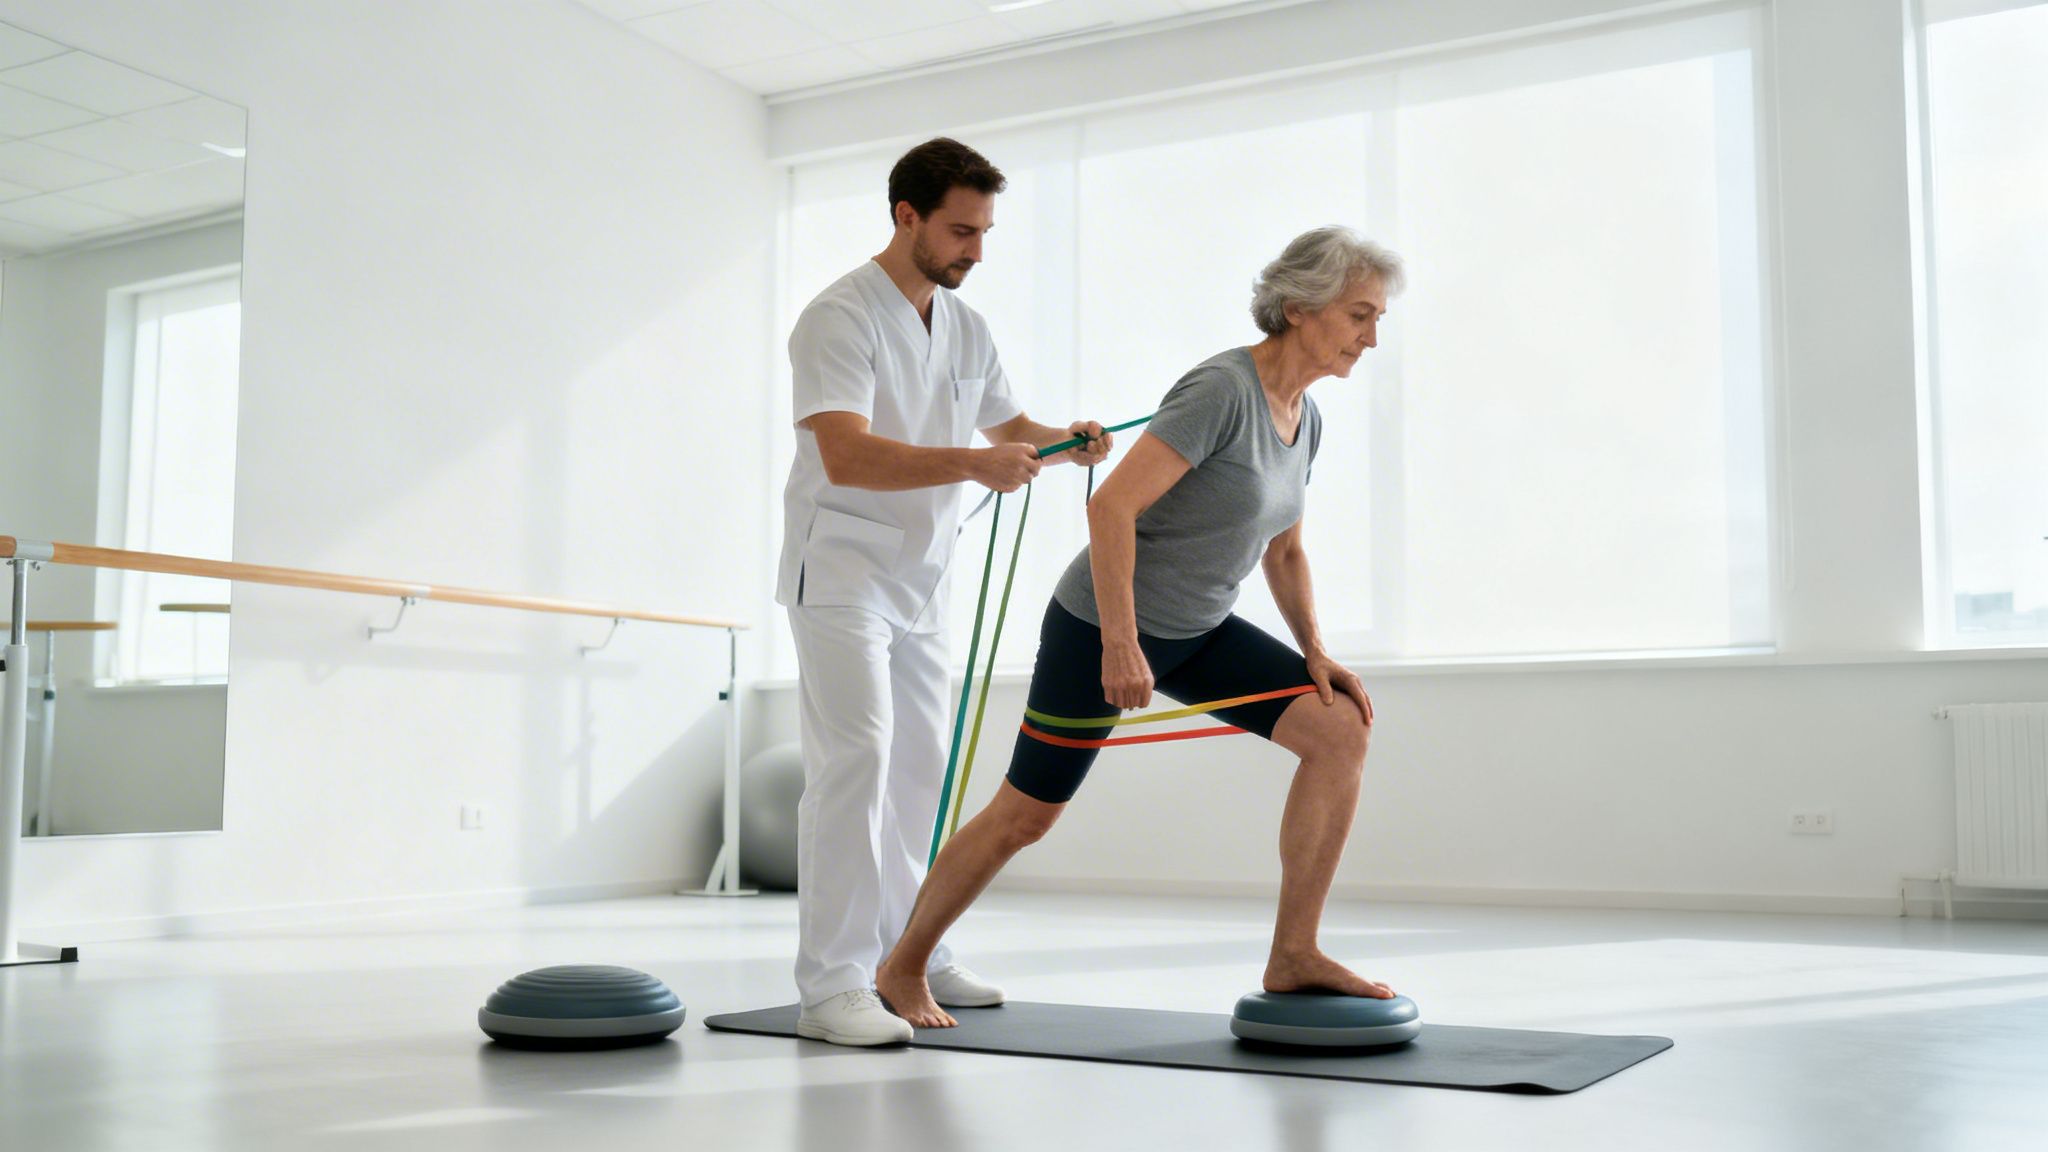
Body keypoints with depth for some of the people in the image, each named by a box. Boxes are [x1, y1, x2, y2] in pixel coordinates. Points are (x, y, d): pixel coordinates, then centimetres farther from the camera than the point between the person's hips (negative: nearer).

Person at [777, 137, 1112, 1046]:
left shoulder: (965, 328, 10)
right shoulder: (842, 318, -15)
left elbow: (1009, 425, 19)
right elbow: (846, 456, -28)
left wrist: (1067, 443, -4)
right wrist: (974, 463, -39)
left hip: (919, 580, 8)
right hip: (842, 574, -8)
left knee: (920, 767, 12)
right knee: (855, 759, -17)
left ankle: (911, 956, 23)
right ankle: (830, 987, -14)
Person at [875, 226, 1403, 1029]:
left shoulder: (1303, 420, 4)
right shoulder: (1220, 389, -23)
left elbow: (1283, 551, 16)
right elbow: (1112, 506, -28)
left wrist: (1315, 653, 4)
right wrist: (1120, 646, -29)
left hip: (1196, 631, 8)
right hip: (1105, 625, -8)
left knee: (1342, 730, -9)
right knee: (1024, 817, 3)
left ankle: (1293, 956, -4)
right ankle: (902, 967, 26)